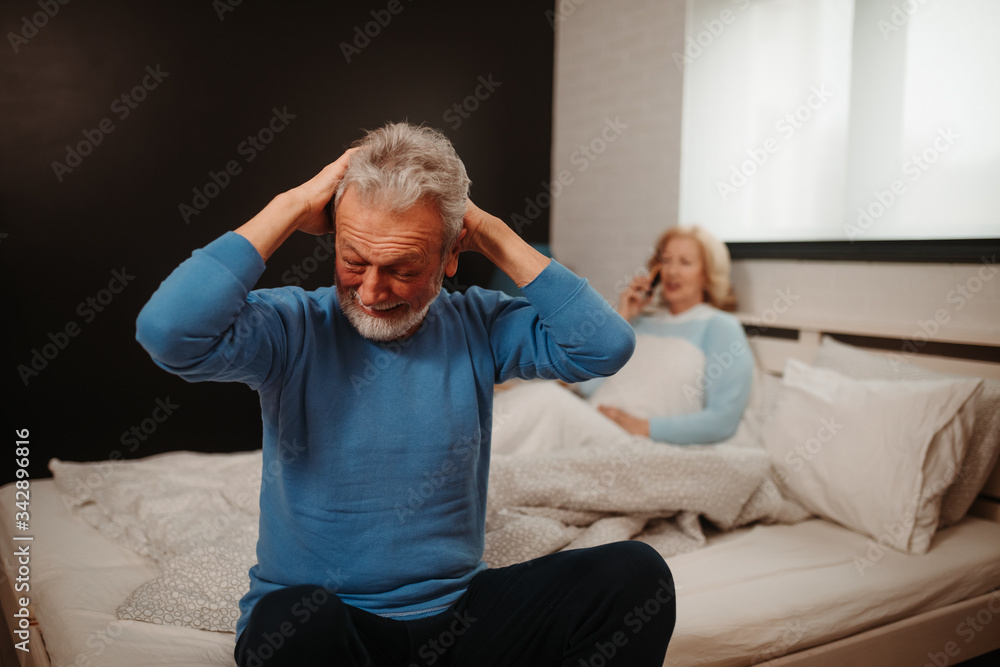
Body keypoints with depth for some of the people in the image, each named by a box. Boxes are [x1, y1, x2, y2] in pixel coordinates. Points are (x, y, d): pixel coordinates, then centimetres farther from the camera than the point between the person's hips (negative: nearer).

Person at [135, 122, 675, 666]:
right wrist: (291, 207, -17)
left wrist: (492, 234, -9)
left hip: (456, 615, 3)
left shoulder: (477, 327, 2)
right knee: (293, 619, -38)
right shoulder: (294, 329, -7)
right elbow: (169, 330, -25)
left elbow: (606, 345, -10)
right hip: (320, 621, -2)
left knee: (635, 573, -17)